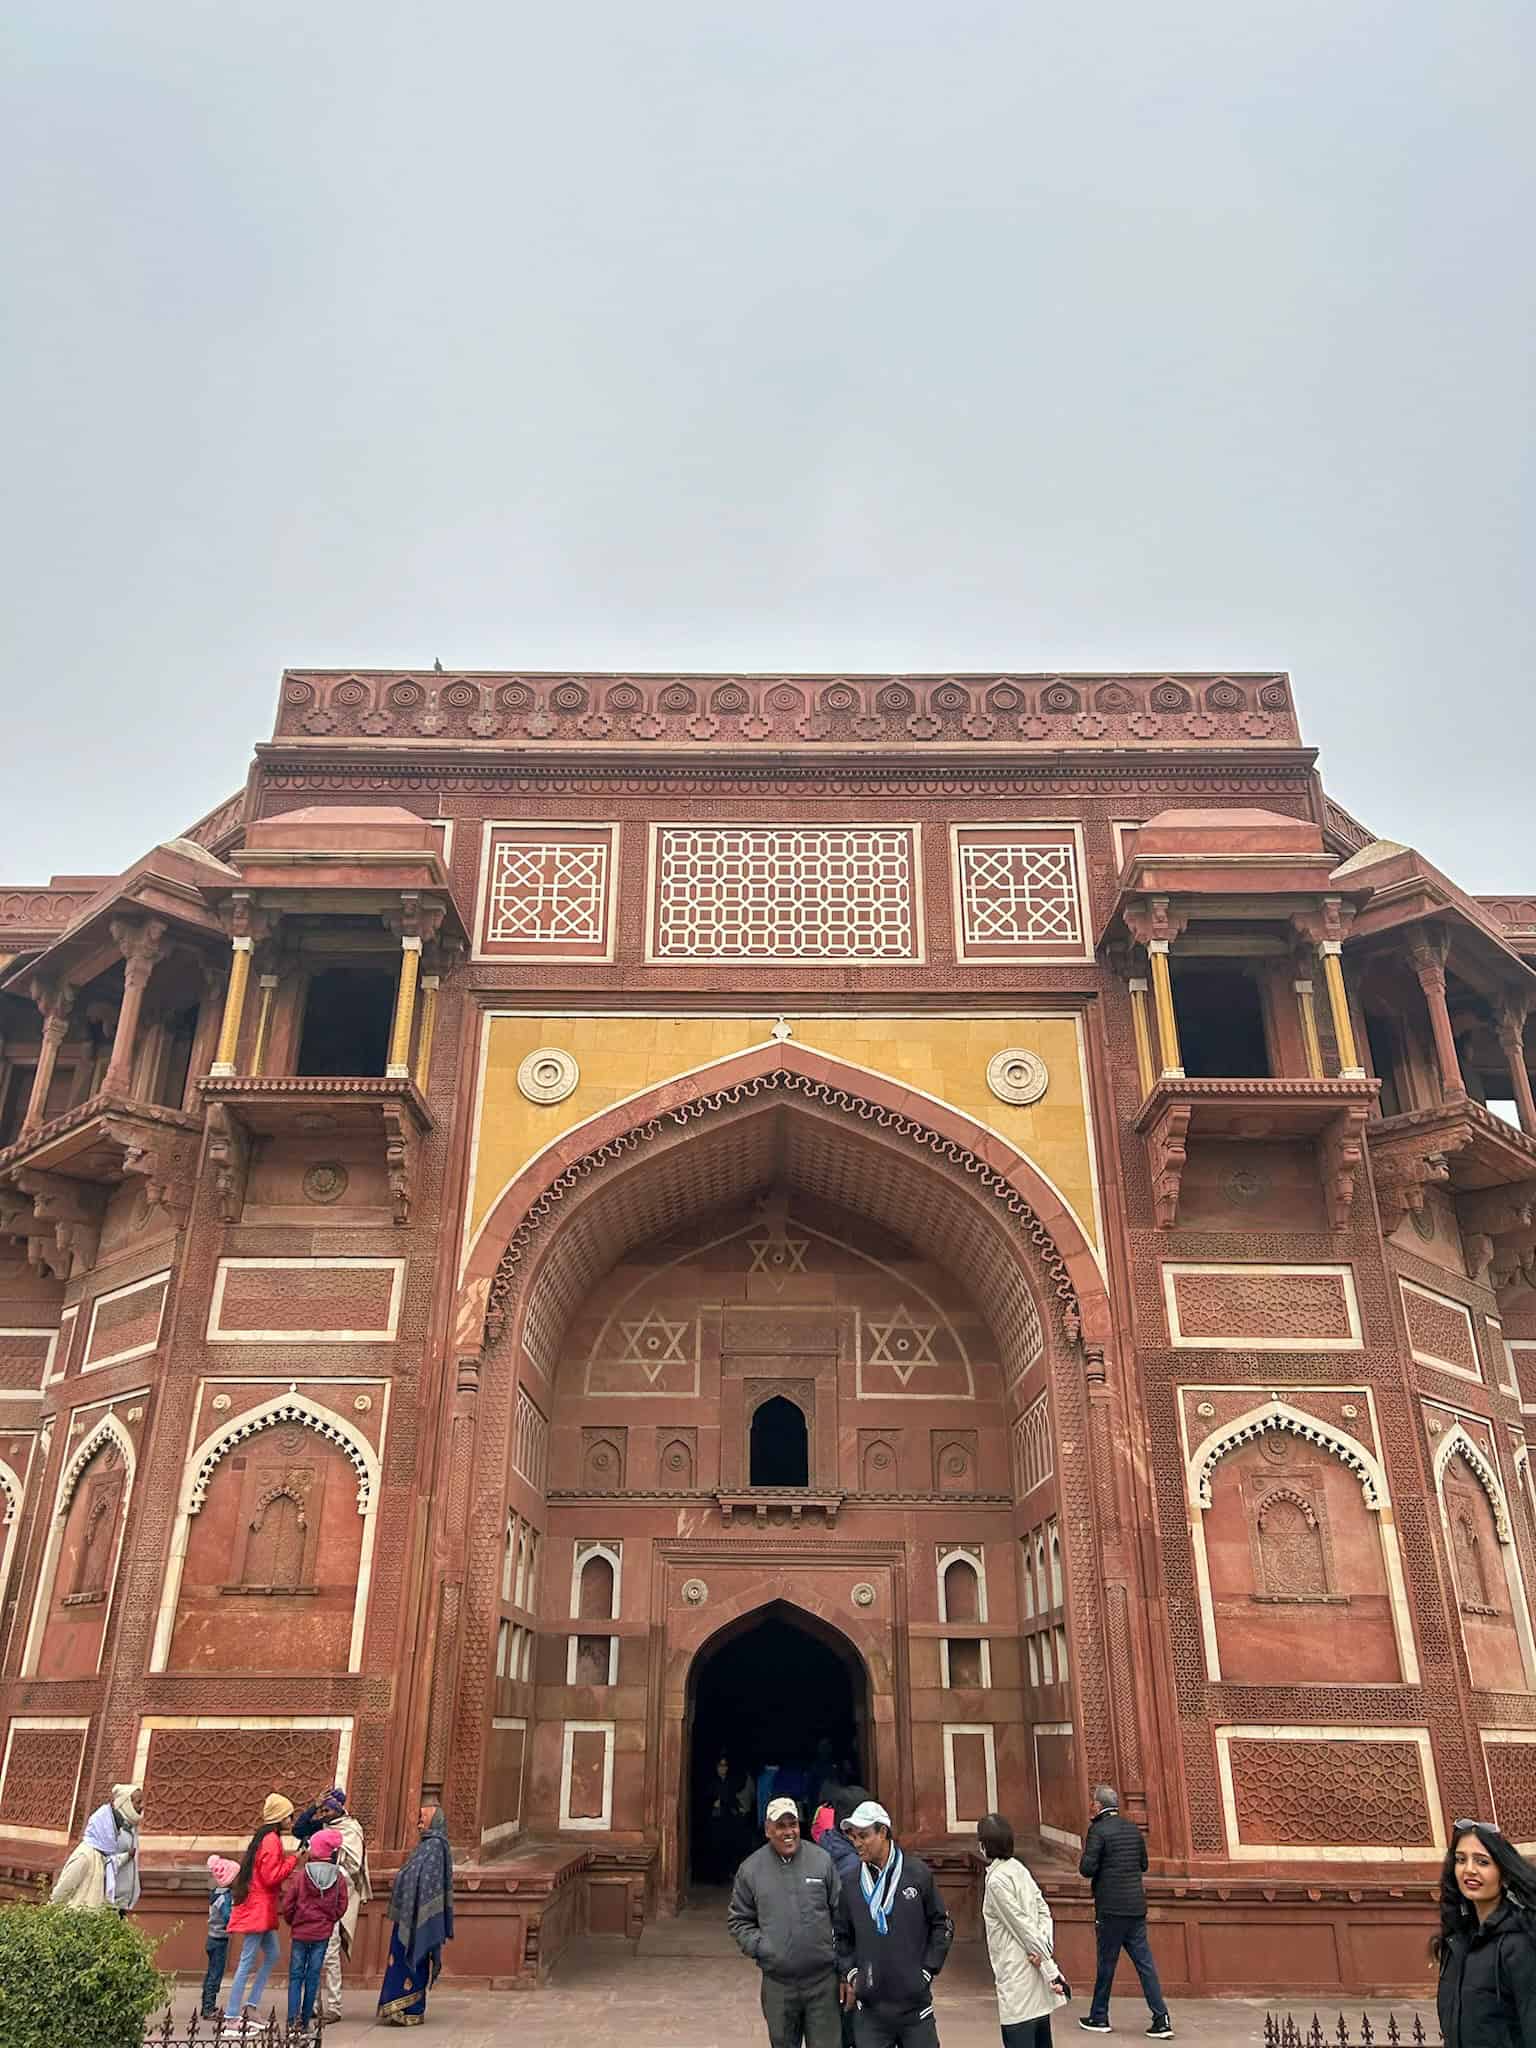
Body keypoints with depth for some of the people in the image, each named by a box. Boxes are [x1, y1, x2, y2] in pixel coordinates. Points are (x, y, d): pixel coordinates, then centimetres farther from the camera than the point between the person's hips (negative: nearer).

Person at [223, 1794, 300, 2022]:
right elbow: (271, 1877, -20)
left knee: (271, 1954, 15)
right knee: (248, 1962, -5)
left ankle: (251, 2004, 19)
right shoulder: (272, 1840, -17)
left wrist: (285, 1857, 8)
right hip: (260, 1909, -10)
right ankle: (231, 2017, -1)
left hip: (263, 1910, 10)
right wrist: (292, 1859, -14)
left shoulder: (265, 1838, 14)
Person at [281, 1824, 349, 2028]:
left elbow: (287, 1906, -8)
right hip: (323, 1933, 1)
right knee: (313, 1976, 11)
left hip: (300, 1933, -1)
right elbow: (341, 1907, -3)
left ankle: (292, 2020, 0)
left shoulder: (300, 1875, -12)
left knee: (296, 1976, 9)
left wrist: (293, 1923, 12)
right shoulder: (339, 1878, -7)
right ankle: (306, 2021, 14)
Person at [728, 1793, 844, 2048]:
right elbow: (738, 1920, 6)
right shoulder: (751, 1869, -1)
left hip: (823, 1979, -1)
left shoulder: (822, 1860, -3)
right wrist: (759, 1946, -8)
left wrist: (838, 1946, -6)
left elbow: (841, 1911, 3)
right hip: (777, 1982, 1)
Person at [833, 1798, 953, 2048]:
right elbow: (842, 1936, 13)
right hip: (869, 2008, 2)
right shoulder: (850, 1881, 1)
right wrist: (850, 1972, 0)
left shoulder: (918, 1872, -4)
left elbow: (942, 1925, 3)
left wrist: (927, 1970, -2)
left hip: (915, 2002, -1)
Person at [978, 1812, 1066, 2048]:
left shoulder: (997, 1880, -17)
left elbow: (1025, 1927, -16)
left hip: (1016, 1980, -9)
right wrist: (1045, 1945, -6)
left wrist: (1051, 1970, -12)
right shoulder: (1018, 1869, 8)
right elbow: (1044, 1911, 6)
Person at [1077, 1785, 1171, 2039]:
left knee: (1106, 1964, 7)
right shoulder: (1133, 1829, 8)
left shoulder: (1098, 1830, -13)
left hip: (1111, 1907, -6)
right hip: (1136, 1906, 6)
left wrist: (1084, 1861, 2)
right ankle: (1161, 2019, 3)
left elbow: (1087, 1868, -18)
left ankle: (1099, 2018, 18)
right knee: (1145, 1963, 8)